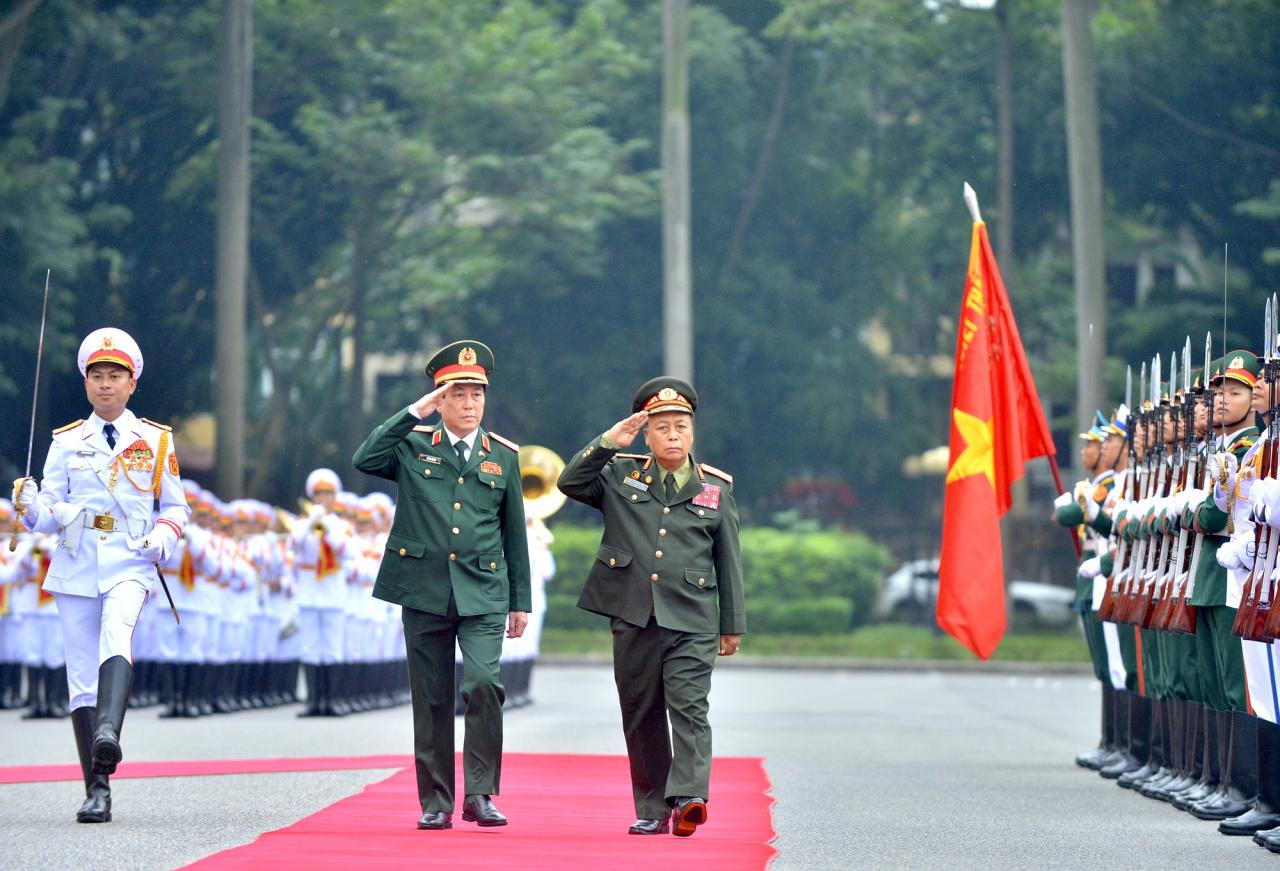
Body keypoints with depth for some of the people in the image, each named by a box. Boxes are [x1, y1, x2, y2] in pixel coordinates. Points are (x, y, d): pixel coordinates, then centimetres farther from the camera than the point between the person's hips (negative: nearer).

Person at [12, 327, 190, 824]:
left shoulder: (155, 441, 8)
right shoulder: (67, 442, 10)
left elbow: (175, 506, 14)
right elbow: (51, 515, 6)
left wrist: (165, 535, -7)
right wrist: (30, 508, -17)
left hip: (129, 565, -2)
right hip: (75, 568, 2)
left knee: (117, 635, -32)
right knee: (82, 676, 0)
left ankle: (108, 734, -52)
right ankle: (96, 791, 5)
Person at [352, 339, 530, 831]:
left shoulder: (504, 456, 9)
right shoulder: (412, 446, 6)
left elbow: (514, 533, 12)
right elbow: (364, 460, -14)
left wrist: (520, 601, 10)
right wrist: (414, 413, -15)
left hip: (483, 594, 0)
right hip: (423, 592, 0)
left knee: (483, 683, -19)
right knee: (431, 700, 5)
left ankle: (480, 794, -9)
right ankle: (436, 803, 14)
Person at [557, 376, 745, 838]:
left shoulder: (716, 488, 8)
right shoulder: (621, 475, 10)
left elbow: (728, 561, 10)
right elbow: (570, 483, -1)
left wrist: (733, 625, 10)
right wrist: (608, 443, -10)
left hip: (692, 624, -2)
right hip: (633, 619, 2)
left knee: (689, 709, -15)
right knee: (641, 717, 6)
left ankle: (688, 798, -25)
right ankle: (652, 811, 13)